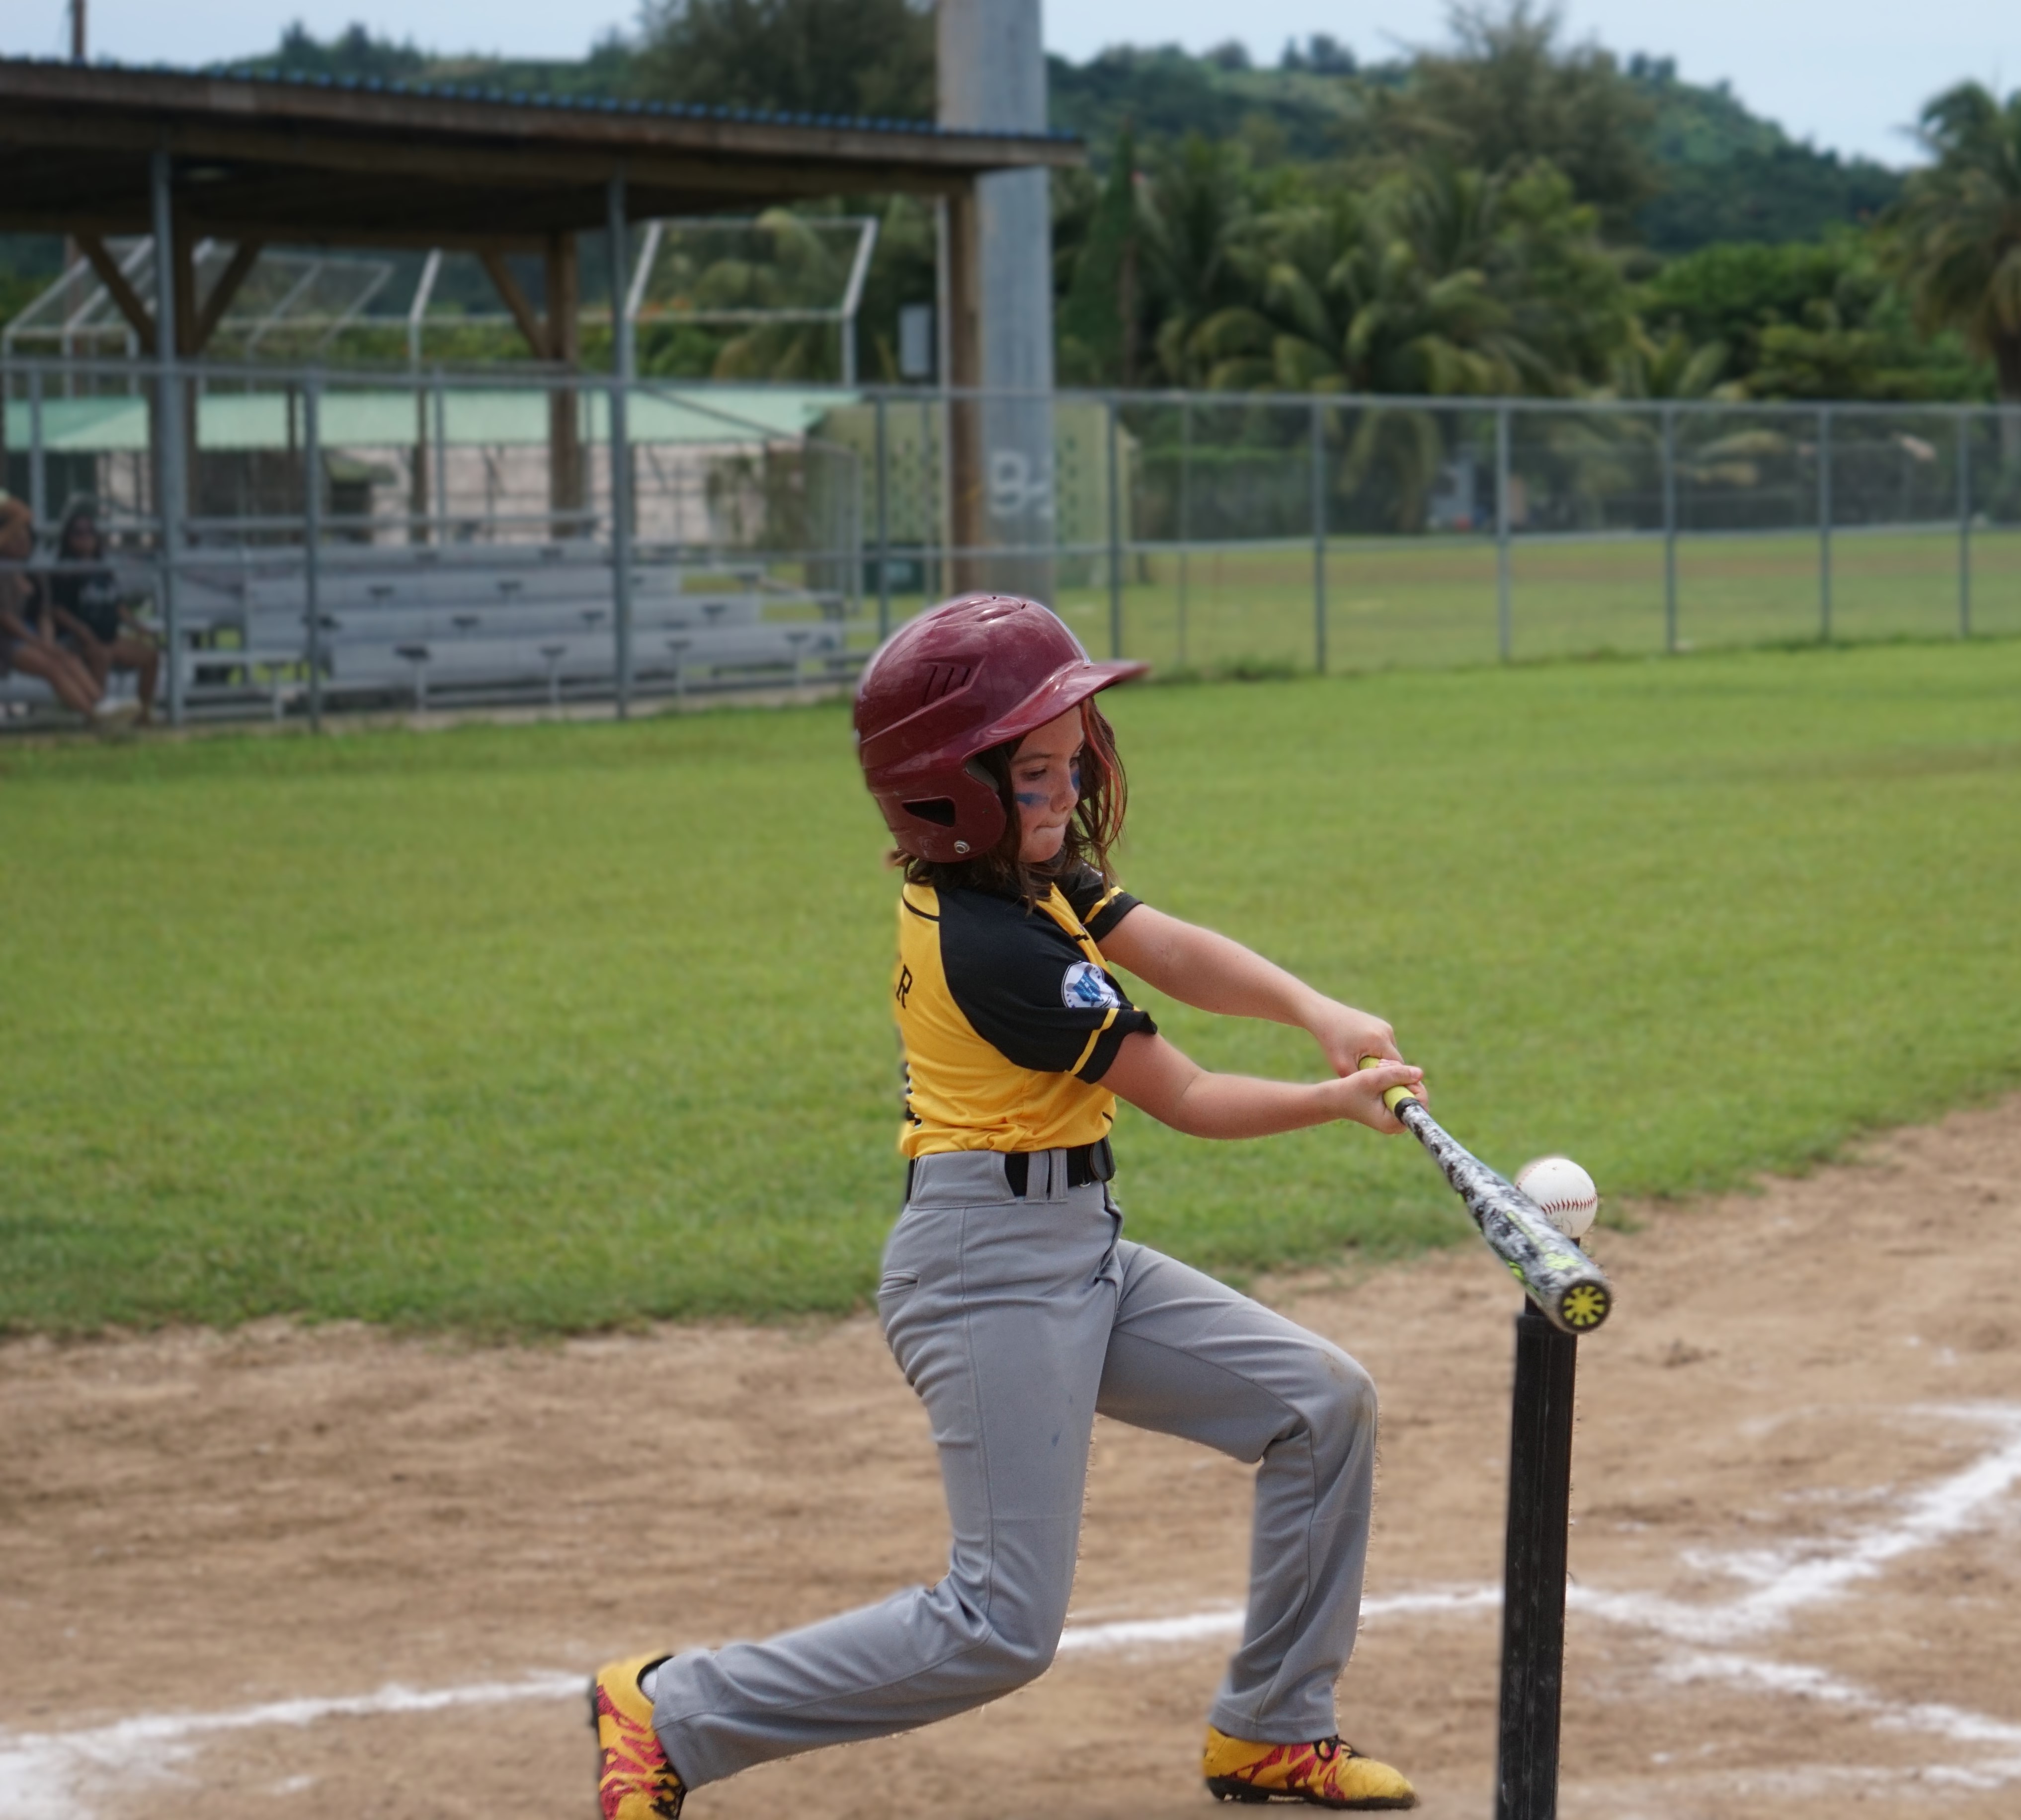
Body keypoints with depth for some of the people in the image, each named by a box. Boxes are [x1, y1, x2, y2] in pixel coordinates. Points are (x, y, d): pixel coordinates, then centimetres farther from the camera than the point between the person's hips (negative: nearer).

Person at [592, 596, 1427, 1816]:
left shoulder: (1029, 871, 6)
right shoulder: (1001, 949, -22)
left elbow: (1179, 955, -5)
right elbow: (1184, 1100, -13)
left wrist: (1319, 1011, -21)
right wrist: (1340, 1100, -4)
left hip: (1081, 1255, 10)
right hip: (992, 1263, -10)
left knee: (1325, 1405, 11)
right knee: (1004, 1628, -11)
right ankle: (669, 1715, 0)